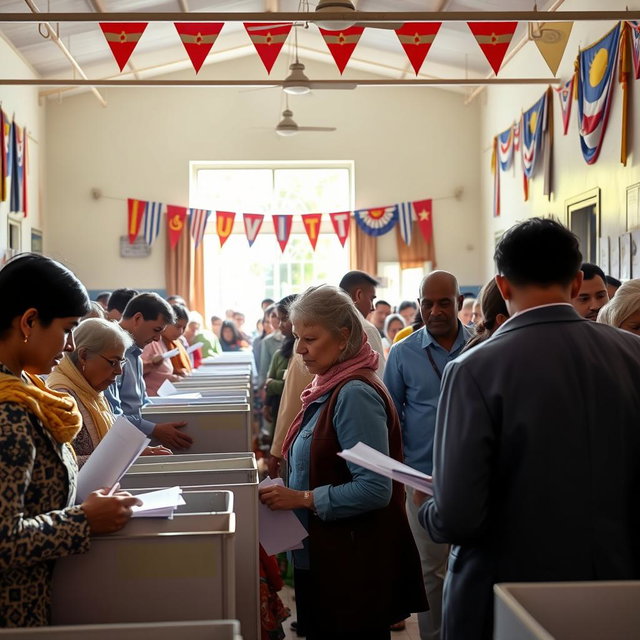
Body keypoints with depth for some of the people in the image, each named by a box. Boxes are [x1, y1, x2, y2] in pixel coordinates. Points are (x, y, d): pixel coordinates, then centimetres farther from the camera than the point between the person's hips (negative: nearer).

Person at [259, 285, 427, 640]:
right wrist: (285, 489, 5)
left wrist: (303, 499, -21)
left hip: (354, 568, -9)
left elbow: (375, 488, -24)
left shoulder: (355, 394, -19)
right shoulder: (330, 387, 10)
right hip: (325, 558, 9)